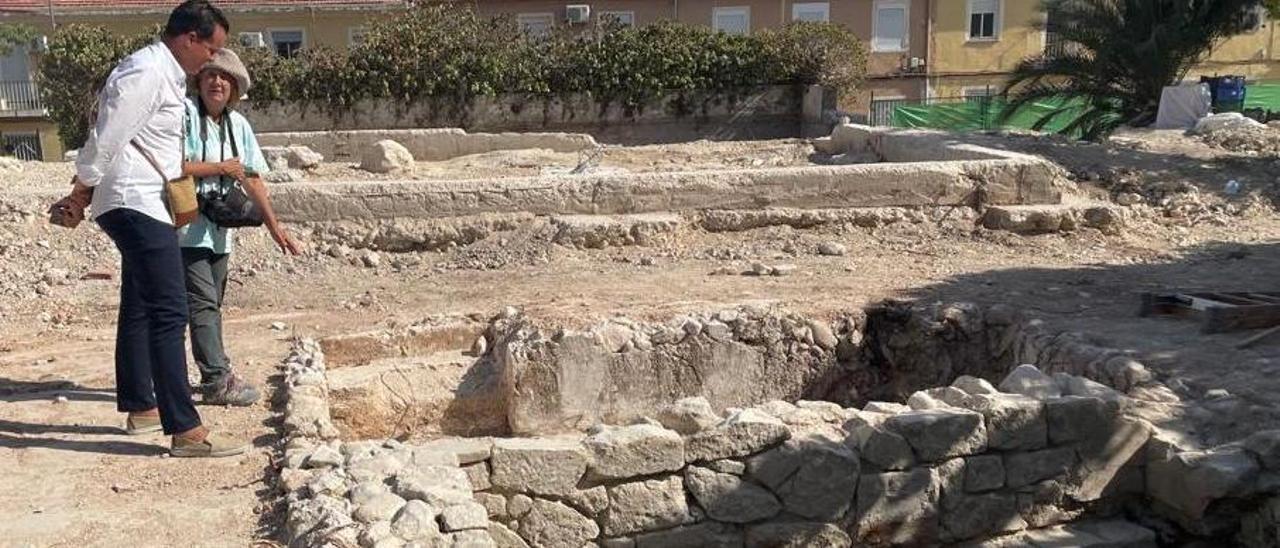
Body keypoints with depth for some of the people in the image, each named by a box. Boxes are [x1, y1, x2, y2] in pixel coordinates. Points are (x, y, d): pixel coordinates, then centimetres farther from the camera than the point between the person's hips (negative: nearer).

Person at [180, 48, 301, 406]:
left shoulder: (238, 124, 8)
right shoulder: (185, 113, -11)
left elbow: (252, 179, 10)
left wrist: (274, 225, 7)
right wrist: (221, 168, -12)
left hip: (219, 229, 7)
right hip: (186, 226, -7)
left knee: (212, 303, 13)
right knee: (203, 303, -10)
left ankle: (214, 375, 22)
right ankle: (218, 380, -9)